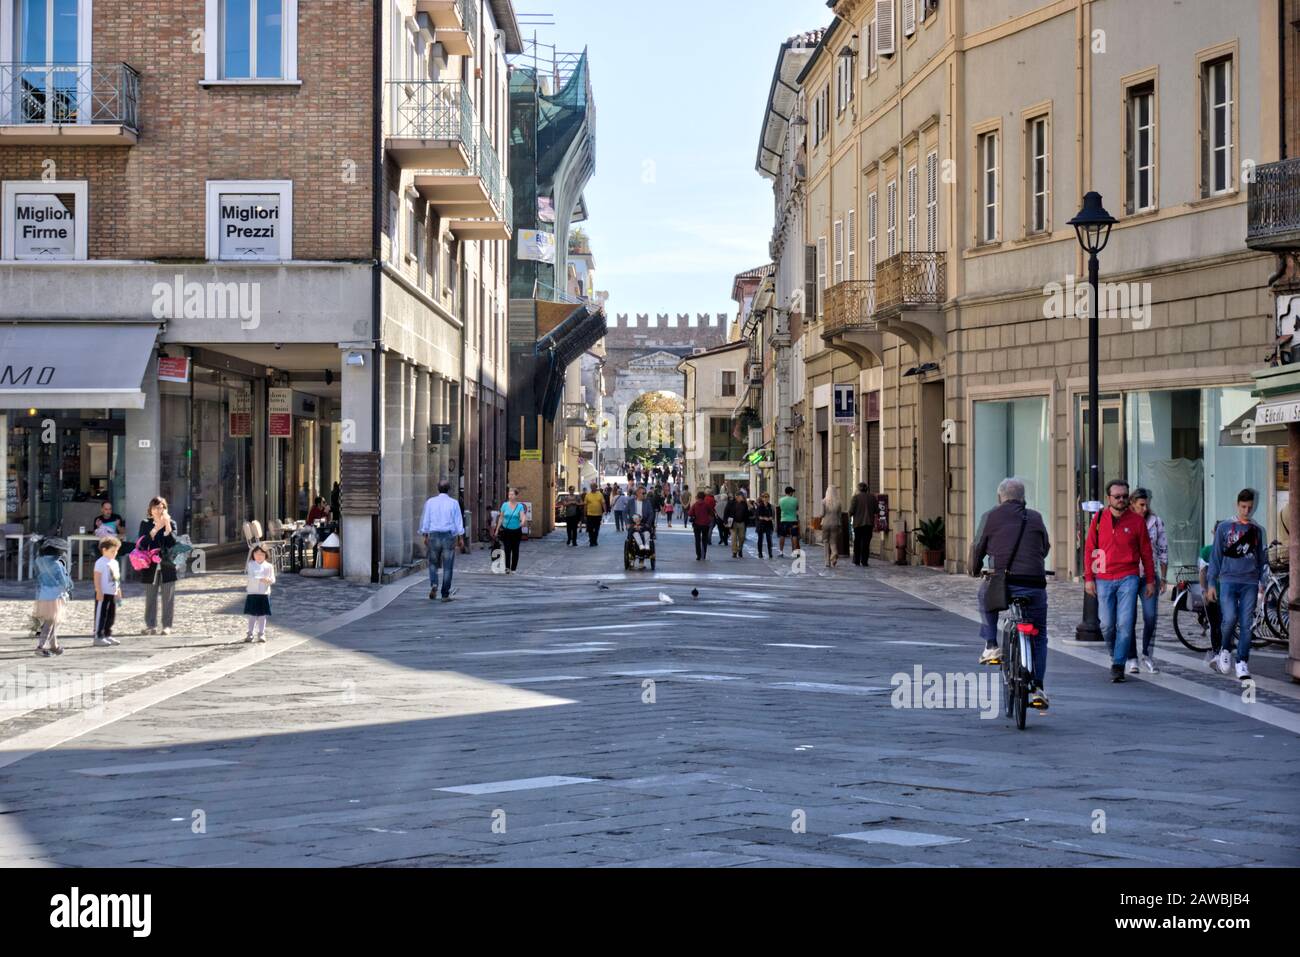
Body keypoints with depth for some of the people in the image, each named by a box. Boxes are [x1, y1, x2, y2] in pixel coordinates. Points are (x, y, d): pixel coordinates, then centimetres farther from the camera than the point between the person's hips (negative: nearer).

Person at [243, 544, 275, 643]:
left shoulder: (269, 566, 2)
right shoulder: (251, 565, 0)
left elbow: (273, 579, -2)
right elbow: (251, 577, -13)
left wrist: (269, 580, -25)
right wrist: (261, 579, -28)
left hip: (264, 593, 0)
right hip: (252, 593, 0)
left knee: (262, 615, 3)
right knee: (252, 614, 4)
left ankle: (261, 634, 11)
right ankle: (250, 634, 11)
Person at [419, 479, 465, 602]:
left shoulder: (430, 502, 2)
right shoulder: (454, 503, -1)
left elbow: (425, 520, 4)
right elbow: (459, 522, -1)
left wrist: (425, 536, 10)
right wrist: (460, 537, 4)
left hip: (434, 536, 1)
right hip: (449, 536, -1)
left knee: (433, 563, 17)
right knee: (448, 567, 3)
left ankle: (433, 584, -9)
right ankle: (445, 594, 3)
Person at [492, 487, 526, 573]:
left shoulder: (520, 506, -4)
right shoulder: (505, 505, 1)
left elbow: (522, 516, -18)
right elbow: (501, 517, 8)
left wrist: (522, 522, -41)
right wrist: (497, 529, 8)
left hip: (516, 531, -1)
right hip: (506, 530, 1)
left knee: (515, 550, 5)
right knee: (507, 549, -6)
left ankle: (513, 569, 13)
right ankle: (507, 567, -3)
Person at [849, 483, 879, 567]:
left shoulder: (856, 497, -9)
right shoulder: (872, 497, 0)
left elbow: (851, 511, -11)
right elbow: (876, 509, 3)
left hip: (858, 523, -1)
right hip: (869, 523, 2)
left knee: (857, 542, 12)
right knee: (866, 542, 4)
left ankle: (856, 561, 17)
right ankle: (864, 561, 0)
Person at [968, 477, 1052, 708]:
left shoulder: (991, 516, 8)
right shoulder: (1035, 518, 15)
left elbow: (978, 548, 11)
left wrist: (975, 570, 31)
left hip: (1002, 583, -1)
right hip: (1034, 585, 1)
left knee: (985, 594, 33)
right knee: (1038, 635, 16)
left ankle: (991, 646, 22)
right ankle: (1037, 688, 7)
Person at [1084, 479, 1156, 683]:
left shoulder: (1136, 520, 1)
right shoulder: (1099, 519, 4)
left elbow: (1146, 552, 7)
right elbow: (1089, 549, 8)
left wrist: (1150, 580, 8)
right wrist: (1088, 578, 3)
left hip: (1128, 578, -1)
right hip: (1104, 580, 2)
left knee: (1125, 624, -9)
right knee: (1107, 625, 3)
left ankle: (1118, 666, -4)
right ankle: (1115, 654, 28)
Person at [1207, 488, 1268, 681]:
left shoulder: (1259, 531, 11)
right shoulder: (1224, 528, 6)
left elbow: (1263, 560, 15)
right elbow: (1216, 556, 8)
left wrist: (1262, 584, 5)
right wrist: (1211, 583, 4)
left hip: (1250, 583, 2)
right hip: (1228, 580, -2)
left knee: (1246, 624, -4)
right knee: (1230, 618, -16)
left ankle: (1242, 663, 2)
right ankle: (1225, 650, 10)